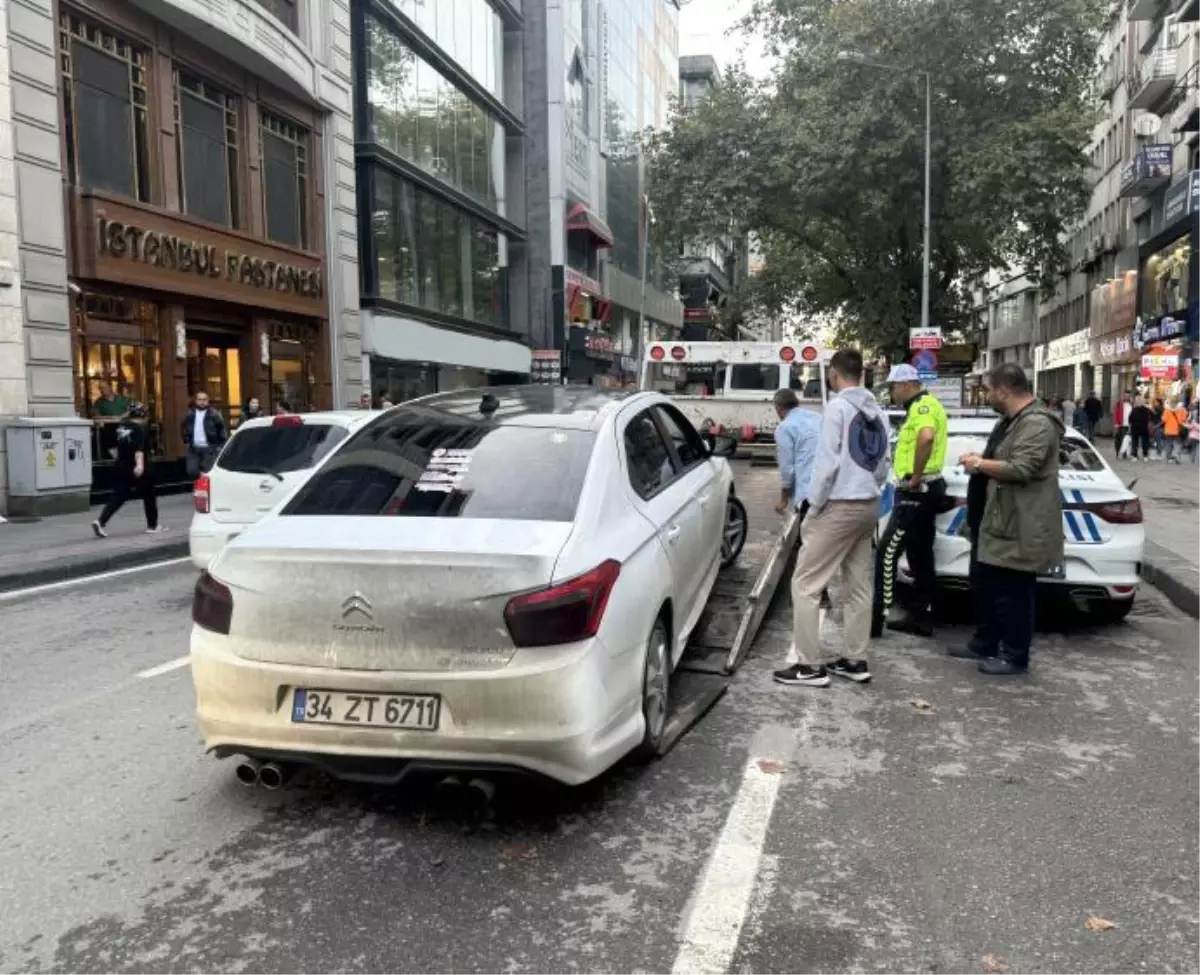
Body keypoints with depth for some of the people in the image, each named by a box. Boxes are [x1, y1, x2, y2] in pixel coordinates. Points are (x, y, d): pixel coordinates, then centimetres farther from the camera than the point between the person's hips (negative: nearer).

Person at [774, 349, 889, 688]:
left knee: (805, 584, -2)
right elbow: (883, 465, 13)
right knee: (859, 586, 13)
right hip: (869, 505, 8)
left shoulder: (837, 407, -13)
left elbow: (827, 461, -18)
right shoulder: (877, 412, 10)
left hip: (839, 506, -8)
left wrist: (814, 505, -10)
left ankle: (810, 664, -2)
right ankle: (856, 660, 19)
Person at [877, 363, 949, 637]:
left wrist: (915, 477, -27)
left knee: (888, 552, -7)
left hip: (918, 492, -11)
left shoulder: (923, 406, -15)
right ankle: (921, 617, 17)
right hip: (922, 492, 11)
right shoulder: (922, 406, 18)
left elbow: (926, 438, -36)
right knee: (920, 556, 12)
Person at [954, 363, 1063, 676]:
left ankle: (1015, 656, 12)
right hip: (994, 521, 11)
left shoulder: (1037, 424, -19)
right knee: (984, 587, 18)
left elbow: (1020, 469, -28)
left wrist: (979, 464, -16)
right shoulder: (1010, 420, 15)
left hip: (1019, 527, -11)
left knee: (1013, 594, 0)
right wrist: (979, 462, 10)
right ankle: (984, 645, 31)